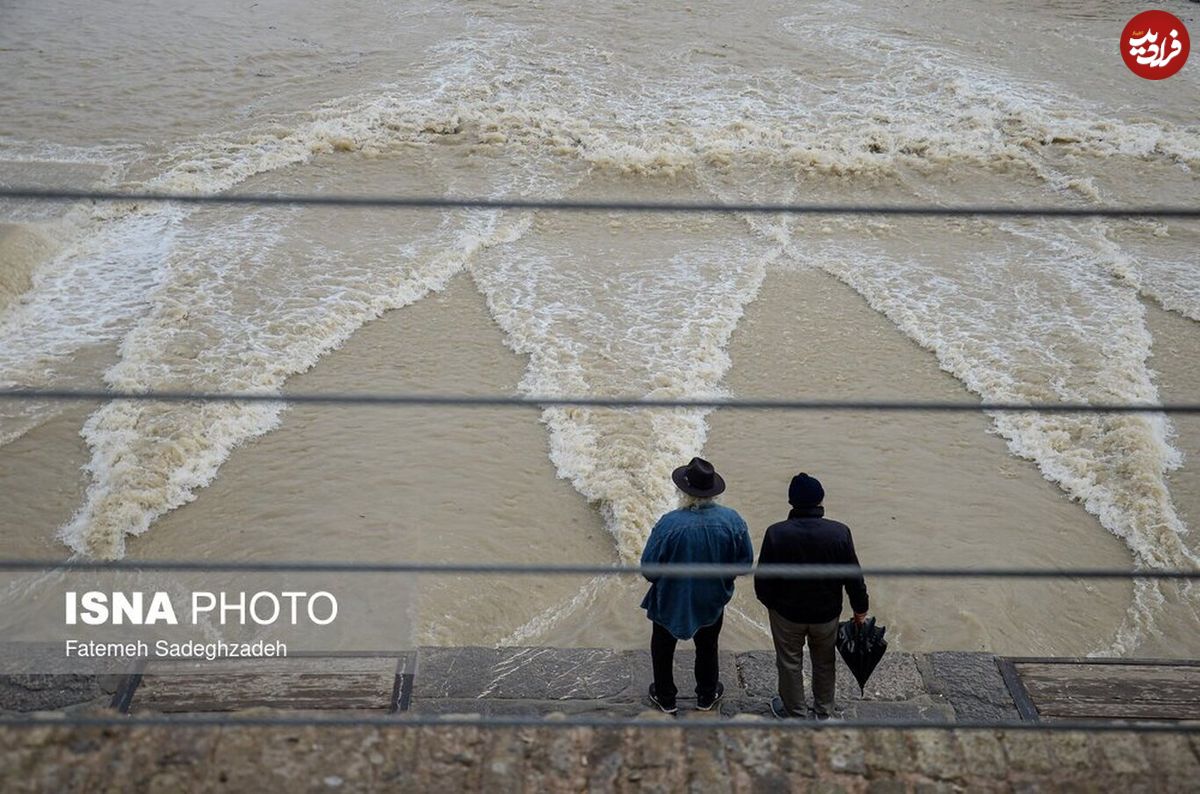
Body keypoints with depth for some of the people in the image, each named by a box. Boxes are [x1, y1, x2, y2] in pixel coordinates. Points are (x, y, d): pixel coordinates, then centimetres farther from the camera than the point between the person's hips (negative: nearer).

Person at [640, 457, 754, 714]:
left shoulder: (669, 524, -31)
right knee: (707, 647, 28)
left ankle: (665, 698, 39)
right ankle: (707, 697, 45)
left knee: (663, 647, 24)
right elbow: (746, 561, -10)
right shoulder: (732, 520, -23)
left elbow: (648, 567, -20)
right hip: (712, 600, 2)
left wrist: (660, 580, 3)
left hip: (671, 599, -2)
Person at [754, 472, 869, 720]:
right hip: (827, 614, 1)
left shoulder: (776, 533, -23)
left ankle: (794, 711, 38)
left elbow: (763, 579, -13)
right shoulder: (840, 533, -20)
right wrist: (860, 608, 6)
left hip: (787, 613, -1)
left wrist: (769, 602, 7)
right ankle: (824, 710, 42)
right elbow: (853, 577, -11)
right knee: (824, 662, 25)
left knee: (790, 663, 21)